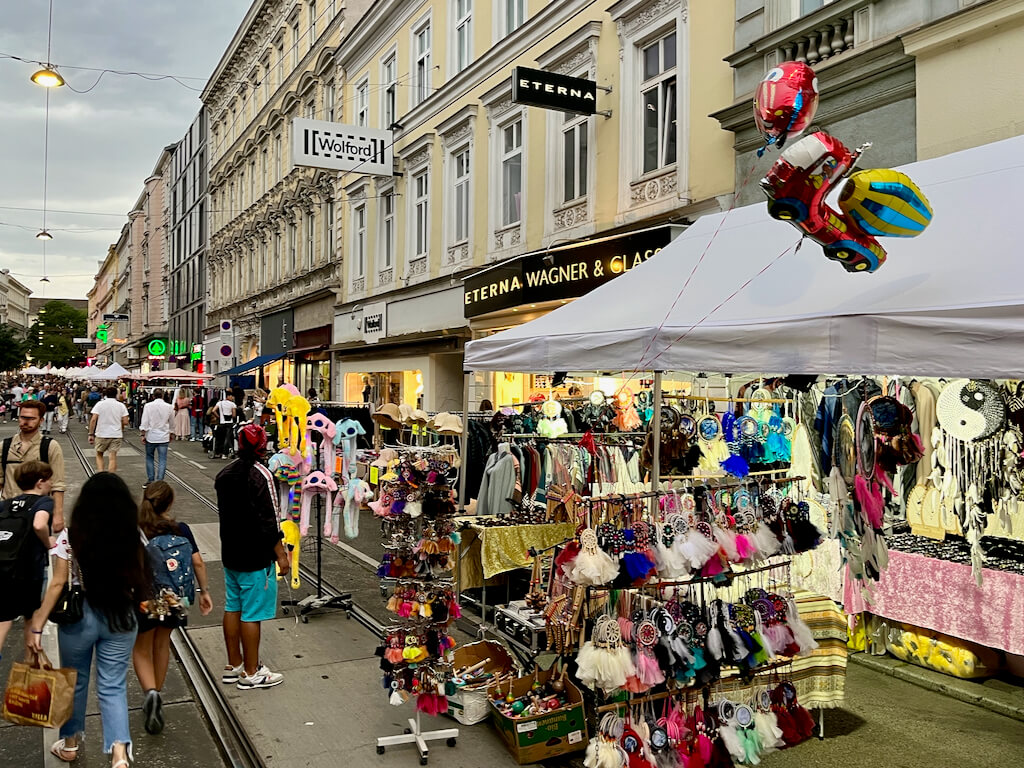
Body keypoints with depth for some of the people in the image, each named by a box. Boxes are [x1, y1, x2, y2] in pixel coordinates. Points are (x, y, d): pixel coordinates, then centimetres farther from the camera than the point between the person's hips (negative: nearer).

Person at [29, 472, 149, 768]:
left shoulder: (70, 537, -12)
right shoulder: (132, 538, -7)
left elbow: (58, 584, -11)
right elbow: (139, 583, 0)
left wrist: (37, 626, -5)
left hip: (78, 617, -1)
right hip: (120, 619, 1)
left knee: (75, 681, 21)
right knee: (113, 687, 10)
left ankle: (70, 743, 39)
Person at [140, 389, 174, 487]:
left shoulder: (148, 406, -4)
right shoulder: (169, 407, 2)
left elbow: (144, 421, -6)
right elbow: (172, 423, 13)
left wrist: (143, 435, 1)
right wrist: (171, 434, 26)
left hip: (151, 436, 0)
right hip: (164, 437, 1)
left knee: (149, 458, 13)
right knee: (162, 460, 2)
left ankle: (150, 480, 12)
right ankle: (159, 481, 0)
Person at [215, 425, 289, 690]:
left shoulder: (224, 474, 6)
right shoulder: (261, 475, -19)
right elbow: (269, 520, -20)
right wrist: (281, 554, -12)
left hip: (230, 553, 8)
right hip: (256, 557, -8)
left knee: (232, 608, 15)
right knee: (252, 613, 0)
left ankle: (233, 666, 27)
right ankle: (251, 673, 10)